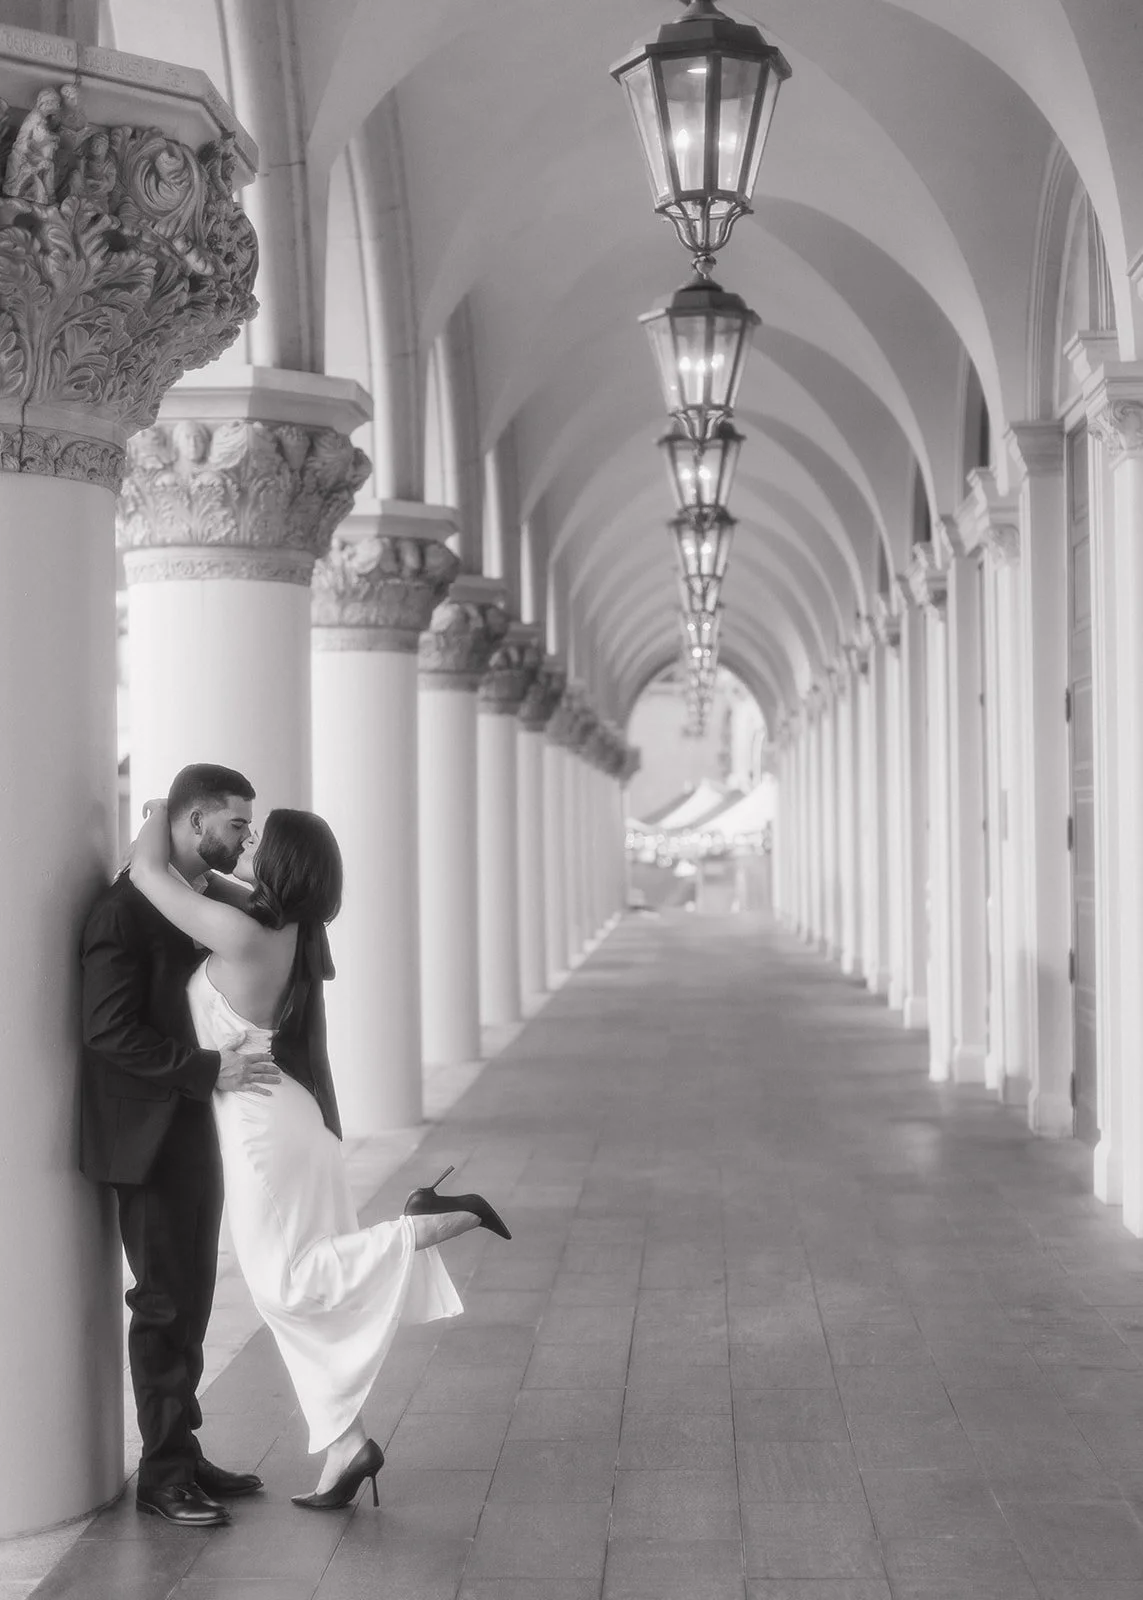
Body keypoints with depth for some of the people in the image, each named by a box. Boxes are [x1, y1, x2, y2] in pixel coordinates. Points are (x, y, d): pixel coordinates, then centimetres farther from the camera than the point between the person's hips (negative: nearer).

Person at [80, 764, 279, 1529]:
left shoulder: (203, 900, 9)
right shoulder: (126, 909, -17)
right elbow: (111, 1032, -23)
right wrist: (211, 1069, -26)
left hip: (193, 1125, 8)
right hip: (149, 1135, -8)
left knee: (191, 1296, 14)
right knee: (164, 1302, 0)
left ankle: (182, 1451, 24)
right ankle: (163, 1472, 10)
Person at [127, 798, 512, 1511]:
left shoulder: (242, 935, -22)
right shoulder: (293, 932, 4)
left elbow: (150, 873, -16)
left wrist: (161, 812, 1)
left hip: (265, 1124, -9)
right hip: (283, 1120, 9)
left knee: (288, 1282, -1)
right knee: (295, 1289, 11)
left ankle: (436, 1223, -6)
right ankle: (345, 1446, 14)